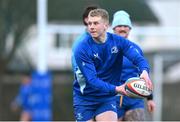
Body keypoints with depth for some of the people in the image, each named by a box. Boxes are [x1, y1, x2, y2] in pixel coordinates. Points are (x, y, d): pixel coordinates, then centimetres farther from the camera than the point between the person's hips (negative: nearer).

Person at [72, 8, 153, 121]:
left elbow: (139, 58, -17)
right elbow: (92, 80, -24)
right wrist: (116, 89, -37)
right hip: (84, 98, -2)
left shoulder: (118, 41, -6)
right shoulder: (81, 49, -18)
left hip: (107, 99, 2)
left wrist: (145, 72, -41)